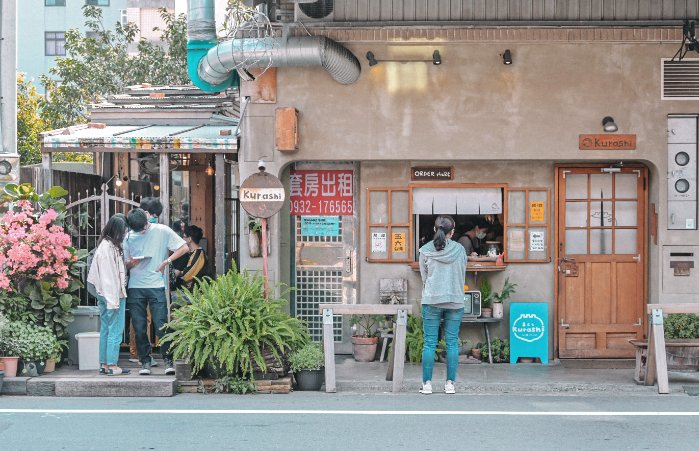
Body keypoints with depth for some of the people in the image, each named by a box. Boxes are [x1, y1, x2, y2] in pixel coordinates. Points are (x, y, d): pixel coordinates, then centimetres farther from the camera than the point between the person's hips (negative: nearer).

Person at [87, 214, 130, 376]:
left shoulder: (106, 244, 11)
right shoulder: (109, 247, -18)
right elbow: (109, 275, -20)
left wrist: (129, 264, 7)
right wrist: (113, 300, -19)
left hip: (104, 294, 10)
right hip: (113, 294, -10)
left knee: (105, 330, 12)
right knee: (115, 331, -4)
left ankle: (104, 364, 17)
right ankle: (112, 365, -1)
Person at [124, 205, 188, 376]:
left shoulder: (162, 231, 1)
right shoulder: (129, 237, 9)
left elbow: (184, 248, 3)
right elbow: (125, 264, 14)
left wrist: (167, 261, -8)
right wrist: (130, 263, -10)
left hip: (156, 286, -3)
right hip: (135, 287, 3)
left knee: (161, 326, -7)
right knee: (139, 329, 3)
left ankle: (168, 361, 3)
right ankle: (145, 362, 12)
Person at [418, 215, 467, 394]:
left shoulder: (425, 250, -2)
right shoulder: (460, 250, 0)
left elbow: (424, 277, 5)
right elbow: (462, 276, 9)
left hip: (431, 301, -1)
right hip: (455, 301, 1)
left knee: (429, 343, 2)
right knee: (452, 343, 5)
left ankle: (427, 384, 2)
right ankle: (450, 384, 6)